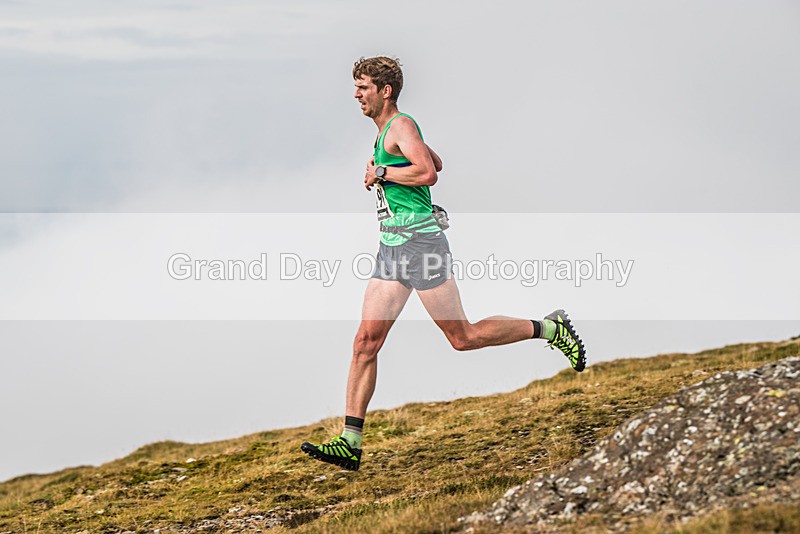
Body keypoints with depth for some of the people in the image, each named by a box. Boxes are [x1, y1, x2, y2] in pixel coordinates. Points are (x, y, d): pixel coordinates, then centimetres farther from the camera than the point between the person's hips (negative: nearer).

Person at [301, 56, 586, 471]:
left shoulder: (401, 126, -10)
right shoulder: (388, 131, 19)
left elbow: (428, 172, -27)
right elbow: (436, 162, 35)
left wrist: (382, 172, -16)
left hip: (420, 242, -9)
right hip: (391, 247, 9)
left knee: (462, 337, -3)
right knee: (365, 342, -1)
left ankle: (551, 328, 15)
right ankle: (350, 444, -4)